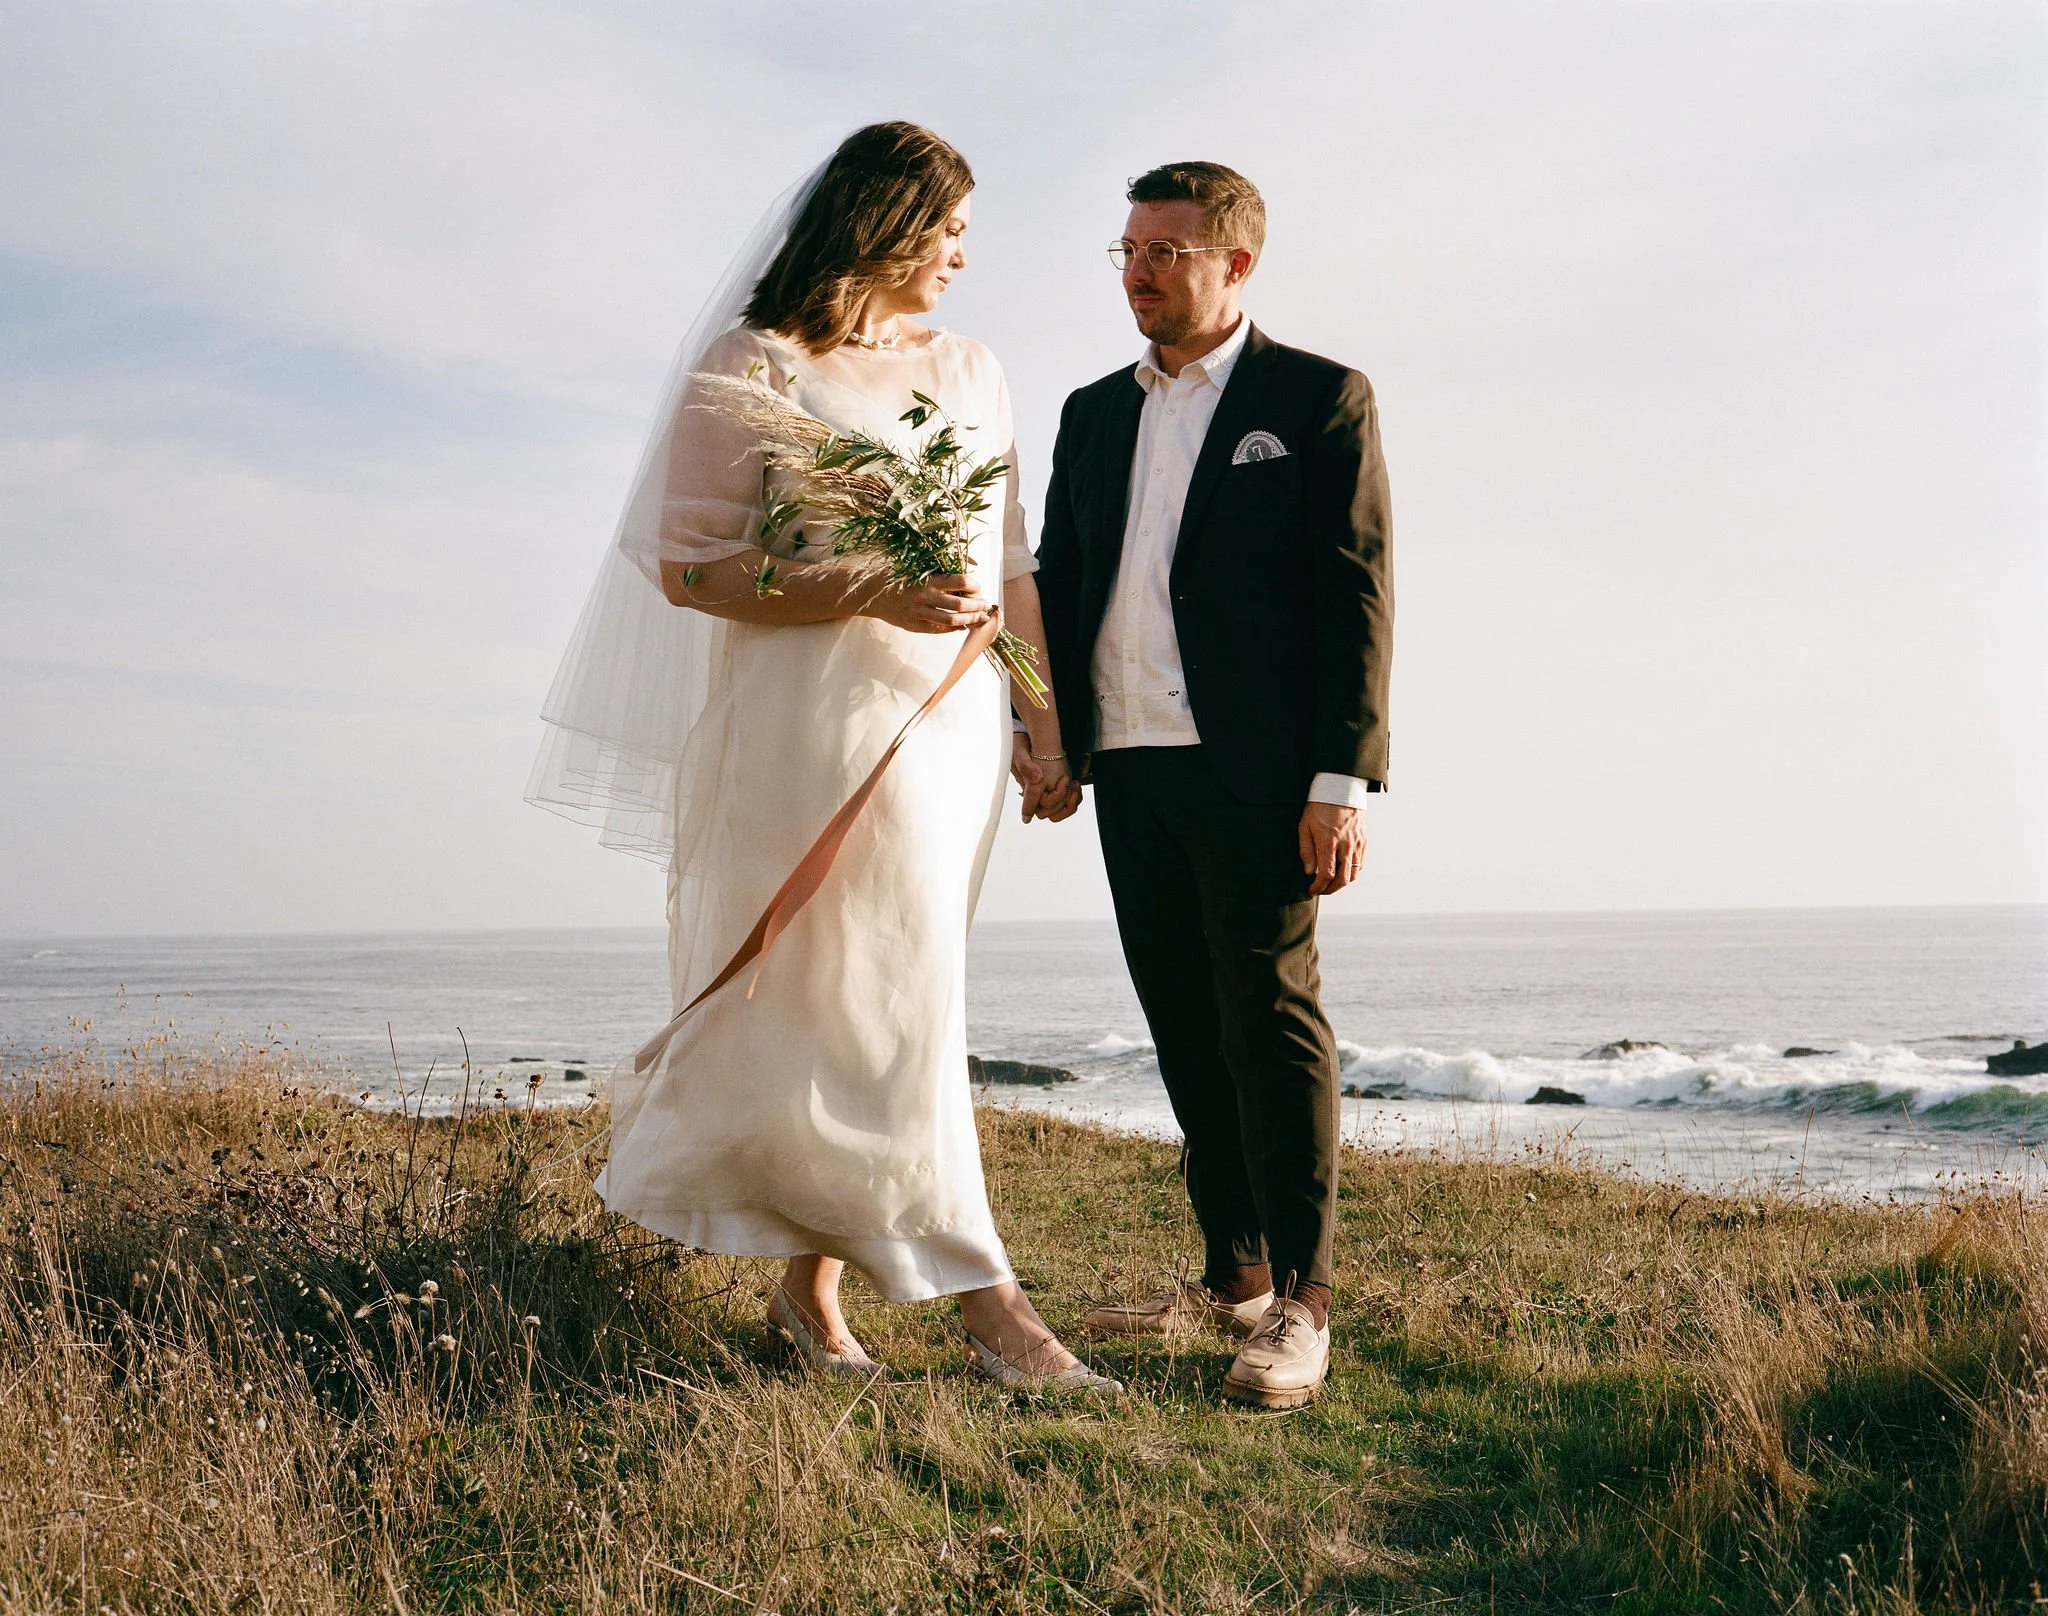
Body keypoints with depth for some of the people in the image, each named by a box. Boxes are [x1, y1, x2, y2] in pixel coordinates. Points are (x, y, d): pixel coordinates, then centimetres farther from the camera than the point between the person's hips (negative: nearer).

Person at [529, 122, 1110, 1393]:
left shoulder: (973, 371, 16)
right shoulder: (753, 366, -3)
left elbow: (1013, 566, 16)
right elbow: (685, 565, -8)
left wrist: (1048, 727, 10)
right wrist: (875, 593, -17)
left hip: (953, 720, 6)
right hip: (815, 726, -6)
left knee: (883, 1009, 8)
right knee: (894, 1012, -6)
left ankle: (811, 1285, 19)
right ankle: (987, 1301, -1)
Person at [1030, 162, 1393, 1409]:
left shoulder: (1321, 400, 1)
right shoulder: (1096, 413, 18)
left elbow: (1358, 595, -5)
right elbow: (1059, 578, 20)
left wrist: (1344, 781, -13)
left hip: (1256, 770, -6)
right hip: (1129, 768, 6)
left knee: (1271, 1018, -6)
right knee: (1187, 1027, 10)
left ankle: (1302, 1304, 1)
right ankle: (1233, 1273, 20)